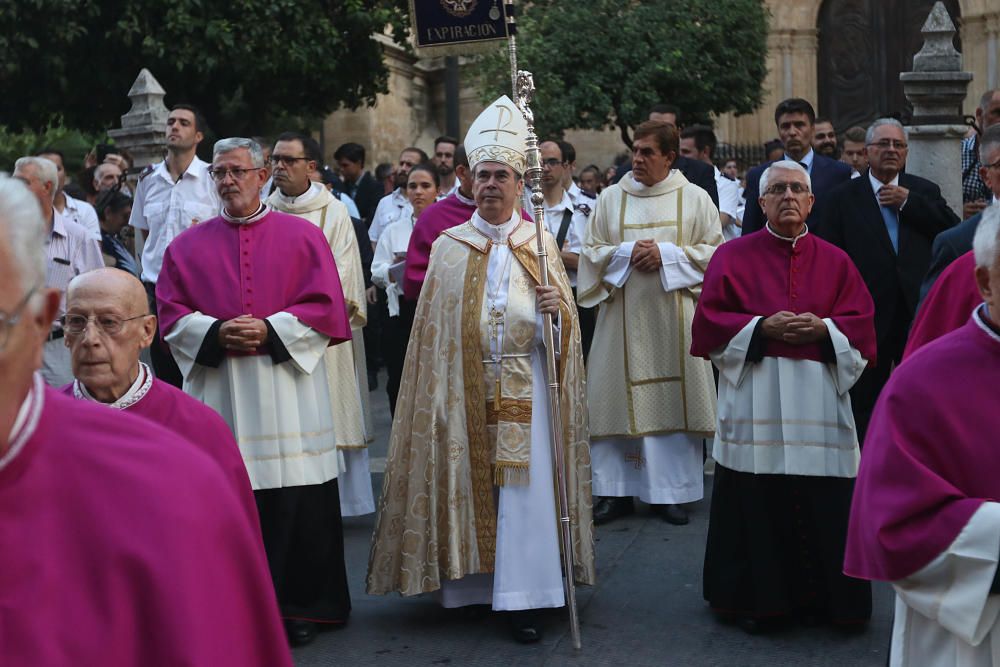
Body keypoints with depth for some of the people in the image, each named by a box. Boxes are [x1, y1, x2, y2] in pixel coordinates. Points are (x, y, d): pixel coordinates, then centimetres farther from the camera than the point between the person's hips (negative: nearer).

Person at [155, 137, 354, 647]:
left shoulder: (303, 236, 6)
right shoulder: (187, 246, 12)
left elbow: (324, 305, 0)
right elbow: (171, 313, 7)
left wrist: (270, 330, -12)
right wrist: (217, 333, -10)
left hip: (288, 387, -1)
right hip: (216, 391, 2)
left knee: (296, 503, -2)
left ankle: (300, 605, 10)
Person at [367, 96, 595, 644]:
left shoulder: (541, 244, 6)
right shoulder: (448, 247, 7)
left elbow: (561, 329, 4)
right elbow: (433, 328, 5)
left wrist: (557, 309, -19)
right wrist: (440, 393, -2)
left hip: (525, 388, -1)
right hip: (463, 388, 1)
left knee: (524, 489, -3)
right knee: (467, 482, 4)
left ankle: (522, 597, 2)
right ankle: (470, 584, 15)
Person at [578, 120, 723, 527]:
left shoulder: (694, 199, 4)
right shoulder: (611, 198, 8)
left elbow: (714, 251, 1)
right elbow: (591, 251, 8)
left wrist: (666, 254, -11)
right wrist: (627, 253, -10)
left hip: (674, 317, -1)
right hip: (623, 315, 1)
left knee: (672, 398, 0)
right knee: (619, 399, 0)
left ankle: (671, 491, 9)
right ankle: (616, 491, 8)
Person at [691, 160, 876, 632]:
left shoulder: (835, 261, 13)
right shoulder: (733, 257, 7)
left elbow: (861, 323, 7)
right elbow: (710, 321, 0)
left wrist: (823, 328, -12)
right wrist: (761, 327, -13)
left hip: (818, 405, 2)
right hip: (754, 405, -2)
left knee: (823, 508, 1)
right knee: (757, 506, -2)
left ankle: (825, 596, 15)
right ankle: (759, 598, 11)